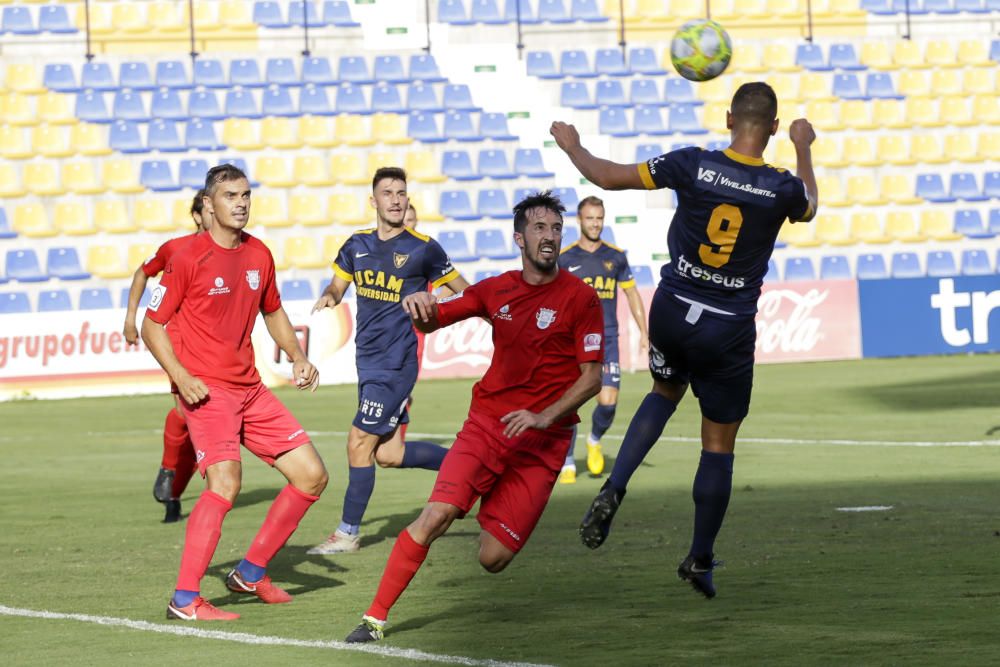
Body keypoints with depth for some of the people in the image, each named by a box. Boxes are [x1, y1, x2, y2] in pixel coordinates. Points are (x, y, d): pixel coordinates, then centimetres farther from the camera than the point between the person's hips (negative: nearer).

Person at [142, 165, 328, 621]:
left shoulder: (259, 255, 9)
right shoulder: (189, 259, -10)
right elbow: (152, 326, -6)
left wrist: (297, 357, 11)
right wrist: (181, 376, -19)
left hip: (250, 388, 7)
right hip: (206, 389, -7)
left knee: (312, 476, 5)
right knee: (225, 482, -26)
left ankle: (251, 573, 17)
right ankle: (185, 600, -23)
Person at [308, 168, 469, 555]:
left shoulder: (423, 249, -6)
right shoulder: (357, 246, 8)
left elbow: (465, 292, 4)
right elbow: (338, 286, 21)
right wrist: (328, 297, -1)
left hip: (396, 364, -7)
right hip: (369, 363, 7)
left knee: (360, 444, -8)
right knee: (388, 454, 7)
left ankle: (348, 533, 4)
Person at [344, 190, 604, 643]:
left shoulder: (580, 298, -4)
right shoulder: (497, 290, 7)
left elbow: (591, 379, -7)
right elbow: (432, 321, 14)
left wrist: (544, 417, -21)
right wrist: (419, 306, -11)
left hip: (543, 438, -2)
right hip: (486, 421, 2)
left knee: (492, 560, -8)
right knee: (438, 513, -21)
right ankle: (376, 617, -14)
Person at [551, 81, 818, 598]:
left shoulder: (694, 165, -13)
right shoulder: (782, 188, -11)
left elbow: (607, 177, -5)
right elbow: (808, 206, 17)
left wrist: (571, 146, 13)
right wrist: (803, 148, 32)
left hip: (672, 312, 2)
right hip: (729, 331, -2)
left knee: (664, 393, 29)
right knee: (719, 444, 10)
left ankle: (613, 489, 7)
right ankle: (700, 560, 16)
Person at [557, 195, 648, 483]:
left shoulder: (615, 257, 5)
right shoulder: (564, 259, 0)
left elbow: (632, 295, 13)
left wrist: (644, 334, 8)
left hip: (607, 341, 1)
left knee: (608, 403, -8)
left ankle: (595, 441, 24)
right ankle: (567, 464, 4)